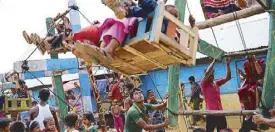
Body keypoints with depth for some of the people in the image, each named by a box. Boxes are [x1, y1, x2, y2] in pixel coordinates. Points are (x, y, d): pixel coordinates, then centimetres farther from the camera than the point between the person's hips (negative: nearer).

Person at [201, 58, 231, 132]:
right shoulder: (204, 85, -4)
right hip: (211, 113, -6)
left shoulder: (217, 83, 14)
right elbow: (207, 73, -20)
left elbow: (228, 77, 13)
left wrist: (228, 65, 3)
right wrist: (214, 61, -13)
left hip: (220, 112, 6)